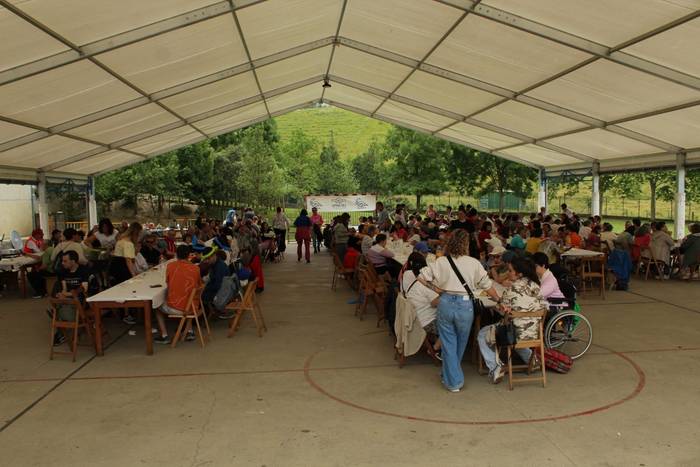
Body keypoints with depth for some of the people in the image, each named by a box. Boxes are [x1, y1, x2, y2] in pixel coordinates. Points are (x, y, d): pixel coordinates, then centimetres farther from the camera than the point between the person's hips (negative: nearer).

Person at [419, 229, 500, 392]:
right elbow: (487, 285, 2)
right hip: (465, 305, 0)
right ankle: (450, 375, 41)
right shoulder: (473, 263, -4)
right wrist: (498, 300, 17)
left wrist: (437, 289, 8)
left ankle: (453, 381, 15)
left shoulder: (441, 262, -1)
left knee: (448, 343, 12)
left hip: (445, 303, 0)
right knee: (460, 344, 22)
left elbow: (423, 277, -1)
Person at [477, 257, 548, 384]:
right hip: (535, 333, 7)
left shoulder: (511, 290, -19)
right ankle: (530, 356, 25)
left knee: (482, 334, 13)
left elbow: (503, 311, -10)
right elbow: (545, 306, 7)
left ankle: (495, 367, 3)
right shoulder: (535, 286, -2)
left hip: (517, 334, -7)